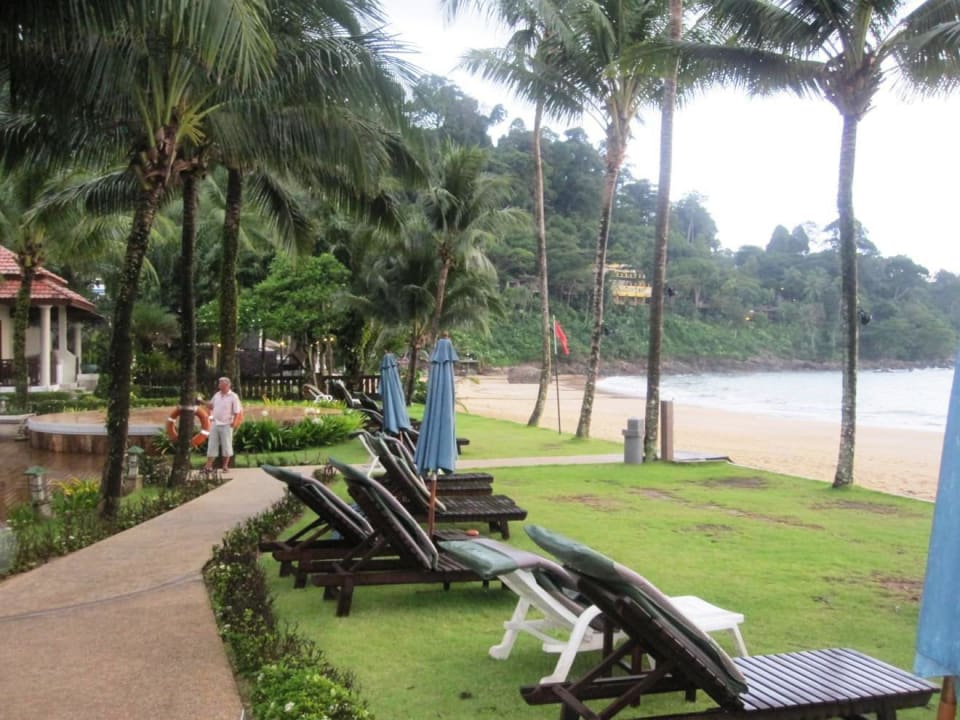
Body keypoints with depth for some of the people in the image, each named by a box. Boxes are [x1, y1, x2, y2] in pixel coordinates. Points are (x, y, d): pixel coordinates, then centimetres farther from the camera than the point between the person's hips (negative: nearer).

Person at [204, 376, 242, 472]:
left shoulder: (233, 397, -8)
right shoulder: (216, 395, 8)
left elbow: (237, 412, -8)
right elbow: (211, 406, 19)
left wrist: (234, 423, -14)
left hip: (226, 425, -5)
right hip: (215, 424, 5)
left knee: (226, 445, 3)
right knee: (212, 444, 4)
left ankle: (225, 465, 12)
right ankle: (209, 465, 7)